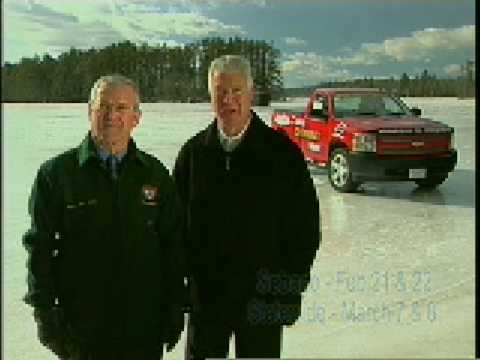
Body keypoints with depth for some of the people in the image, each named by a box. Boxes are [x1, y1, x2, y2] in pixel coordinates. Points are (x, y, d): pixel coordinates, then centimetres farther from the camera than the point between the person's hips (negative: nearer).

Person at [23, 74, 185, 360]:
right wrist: (45, 310, -5)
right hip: (81, 323, -1)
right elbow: (40, 247, -1)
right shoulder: (57, 173, -2)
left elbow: (173, 246, 7)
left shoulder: (155, 174, 4)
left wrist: (175, 307, 5)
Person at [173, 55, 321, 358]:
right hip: (205, 298, 3)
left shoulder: (283, 153, -6)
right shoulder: (193, 152, 2)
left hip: (262, 300, -2)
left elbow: (306, 228, -4)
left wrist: (290, 288, -7)